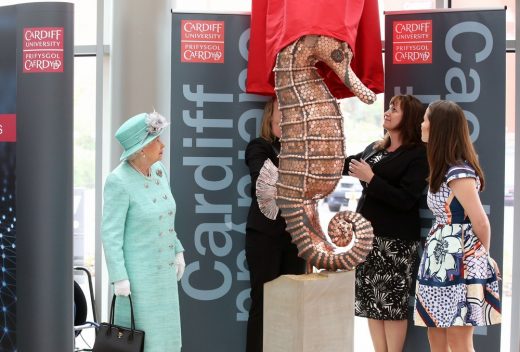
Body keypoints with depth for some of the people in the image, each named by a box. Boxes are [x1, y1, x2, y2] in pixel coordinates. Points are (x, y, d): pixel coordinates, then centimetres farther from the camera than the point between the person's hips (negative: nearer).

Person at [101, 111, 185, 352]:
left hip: (163, 268, 7)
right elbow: (110, 233, -18)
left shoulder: (159, 170, 1)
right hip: (137, 271, -7)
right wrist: (119, 277, -20)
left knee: (161, 330, 16)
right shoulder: (119, 181, -20)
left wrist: (177, 251, 15)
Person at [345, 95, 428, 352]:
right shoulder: (375, 149, 13)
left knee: (392, 303, -2)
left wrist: (370, 178, -17)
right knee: (371, 301, 6)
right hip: (368, 235, 6)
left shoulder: (418, 155, -7)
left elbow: (406, 200, -16)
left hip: (396, 240, -6)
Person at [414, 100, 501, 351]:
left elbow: (481, 223, -13)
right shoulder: (444, 169, 13)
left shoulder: (459, 173, -17)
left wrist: (482, 256, 4)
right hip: (440, 262, 9)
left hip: (459, 265, -9)